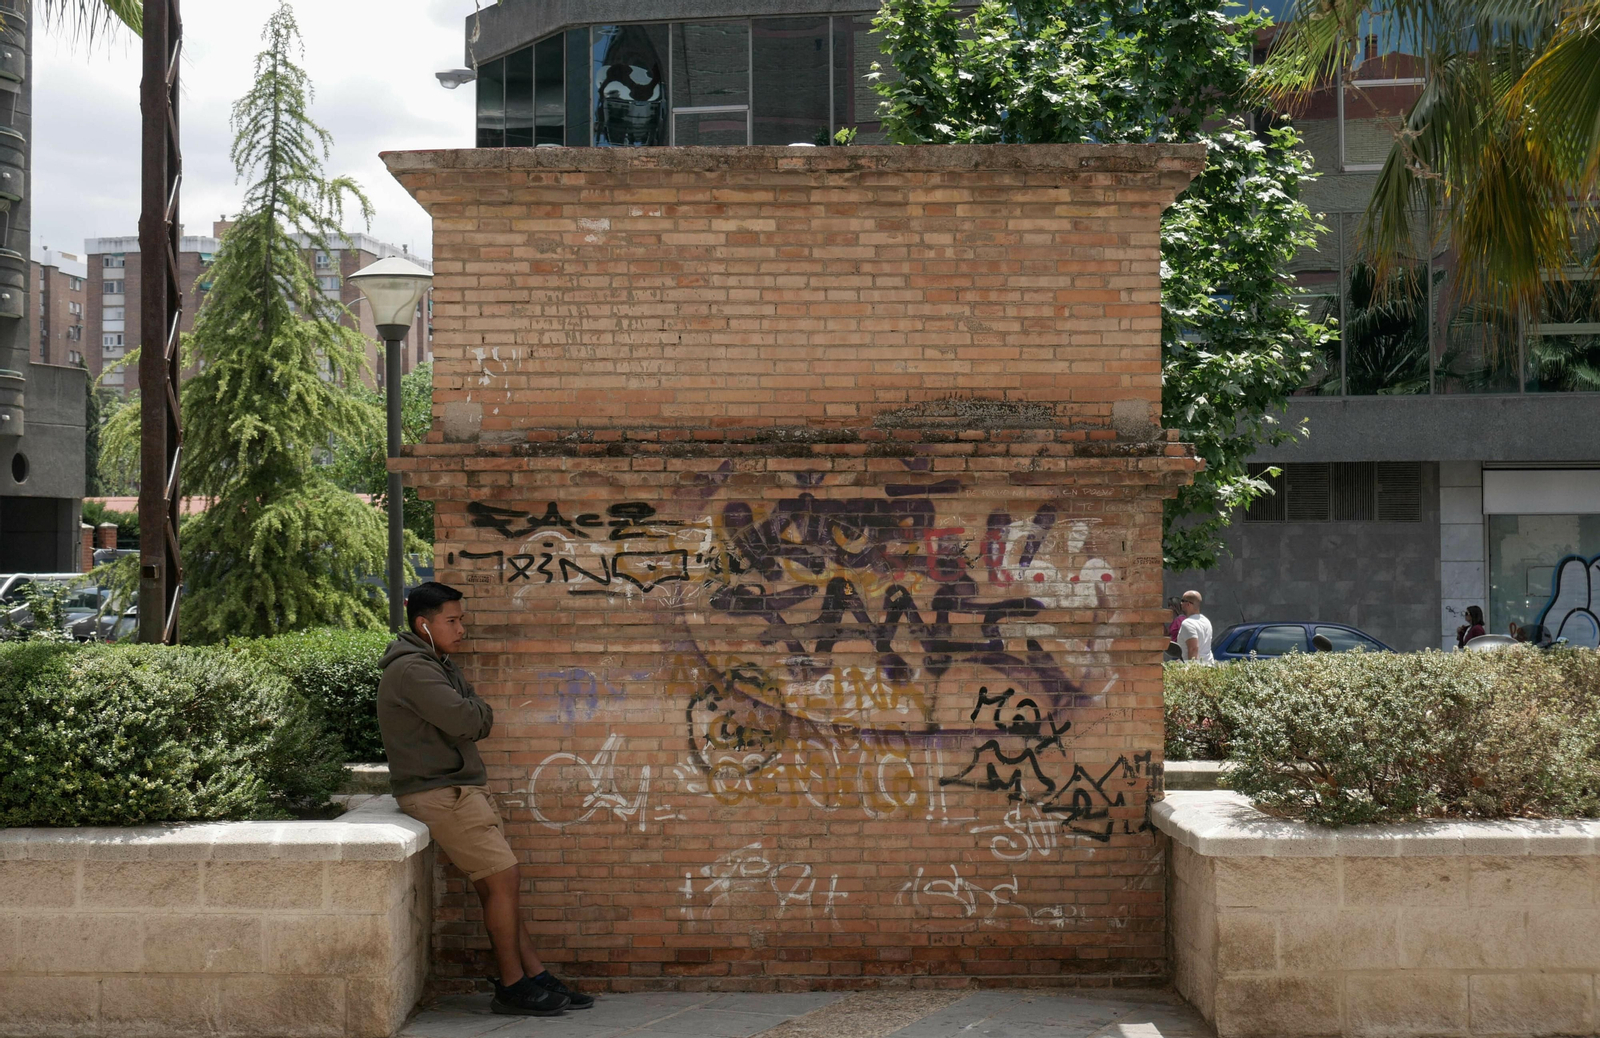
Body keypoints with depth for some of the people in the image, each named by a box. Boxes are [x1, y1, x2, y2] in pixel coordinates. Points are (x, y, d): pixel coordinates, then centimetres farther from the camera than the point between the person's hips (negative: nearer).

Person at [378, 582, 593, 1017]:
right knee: (504, 877, -11)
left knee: (495, 886, 7)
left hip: (461, 789, 10)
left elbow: (482, 720, 17)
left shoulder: (439, 664, 17)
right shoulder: (411, 670, -16)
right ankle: (513, 988, -2)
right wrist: (478, 714, -3)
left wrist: (472, 717, -3)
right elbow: (464, 719, -24)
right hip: (439, 794, -10)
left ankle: (535, 976, 10)